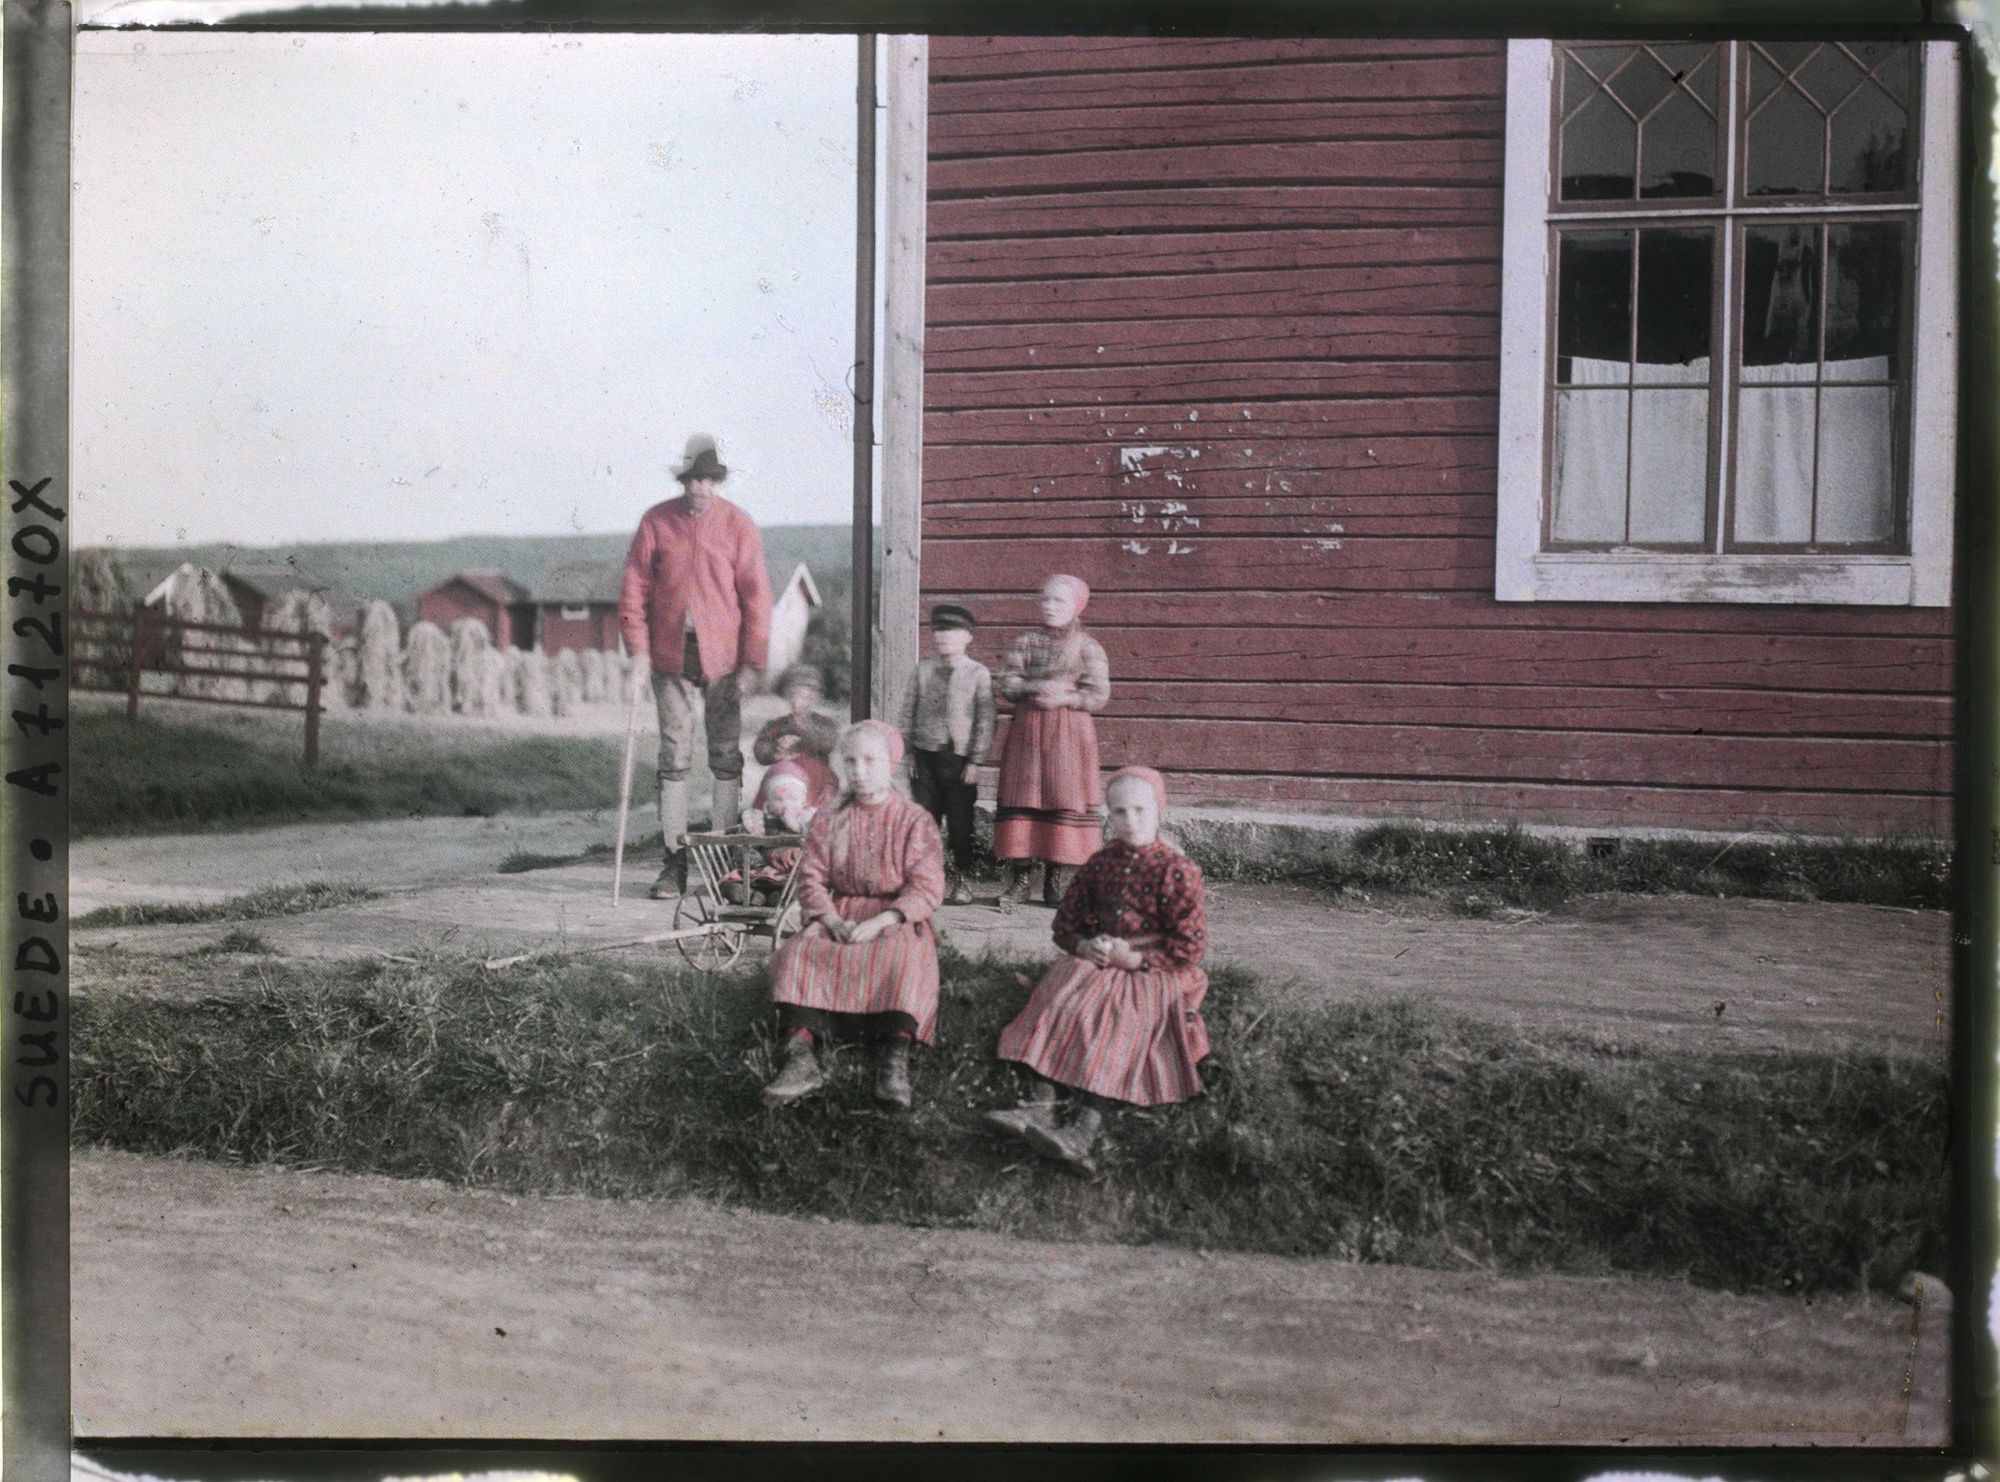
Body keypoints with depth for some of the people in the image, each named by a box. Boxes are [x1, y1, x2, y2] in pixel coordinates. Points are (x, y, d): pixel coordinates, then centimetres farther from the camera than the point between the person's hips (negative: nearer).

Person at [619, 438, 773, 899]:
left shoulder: (738, 524, -2)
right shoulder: (656, 522, 1)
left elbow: (756, 596, -2)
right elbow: (634, 590, 3)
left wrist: (752, 663, -6)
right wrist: (638, 653, -5)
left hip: (722, 657, -1)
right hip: (670, 657, 1)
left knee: (726, 756, 3)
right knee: (674, 757, 3)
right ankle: (675, 859, 8)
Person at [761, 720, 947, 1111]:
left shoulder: (914, 821, 2)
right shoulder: (829, 819, 12)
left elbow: (926, 888, -8)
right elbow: (811, 878, 4)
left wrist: (879, 922, -23)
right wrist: (833, 920, -16)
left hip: (895, 920, -3)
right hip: (837, 916, 3)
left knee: (904, 957, -38)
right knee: (798, 953, -29)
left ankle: (894, 1061, -47)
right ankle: (802, 1058, -43)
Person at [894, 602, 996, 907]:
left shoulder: (978, 673, -3)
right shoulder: (923, 670, 7)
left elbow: (985, 720, -5)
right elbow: (907, 712, 10)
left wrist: (975, 761, -8)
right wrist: (907, 750, 3)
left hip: (959, 758, -3)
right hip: (925, 756, 3)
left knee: (960, 822, 3)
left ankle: (960, 879, 15)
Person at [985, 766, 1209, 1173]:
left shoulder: (1177, 870, -3)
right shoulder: (1102, 862, 12)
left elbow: (1191, 944, -8)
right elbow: (1066, 920, 18)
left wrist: (1136, 957, -16)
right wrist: (1083, 945, -5)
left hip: (1154, 972, -5)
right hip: (1096, 963, 5)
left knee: (1119, 1022, -32)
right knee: (1060, 1001, -24)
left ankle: (1084, 1131, -48)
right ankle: (1040, 1105, -38)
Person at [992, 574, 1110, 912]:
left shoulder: (1088, 647, 4)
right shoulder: (1025, 642, 10)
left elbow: (1098, 694, -4)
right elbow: (1007, 685, 1)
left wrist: (1063, 698, -17)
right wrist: (1036, 687, -16)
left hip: (1070, 732, -2)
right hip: (1026, 731, 2)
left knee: (1066, 800, -3)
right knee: (1021, 799, -1)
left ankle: (1060, 878, 3)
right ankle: (1016, 875, 3)